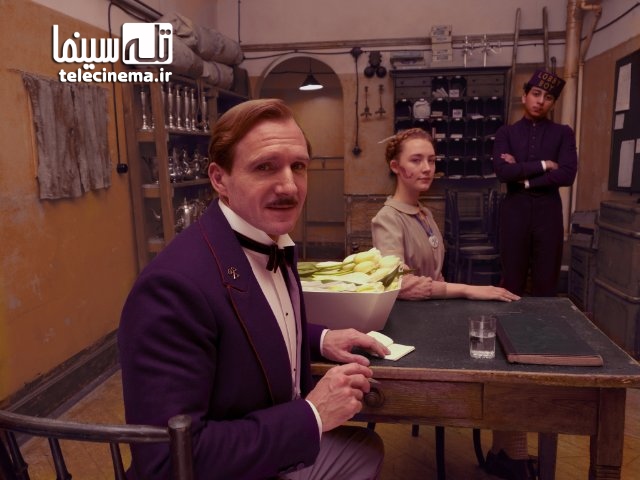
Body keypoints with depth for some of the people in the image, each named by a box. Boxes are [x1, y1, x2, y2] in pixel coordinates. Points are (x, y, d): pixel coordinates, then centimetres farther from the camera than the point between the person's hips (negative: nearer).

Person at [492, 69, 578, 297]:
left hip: (548, 211, 0)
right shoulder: (506, 132, 6)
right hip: (515, 211, 0)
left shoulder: (563, 133, 7)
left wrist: (522, 175, -9)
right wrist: (543, 165, -9)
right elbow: (502, 171, -10)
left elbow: (567, 174, -8)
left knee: (546, 281, 7)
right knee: (512, 280, 6)